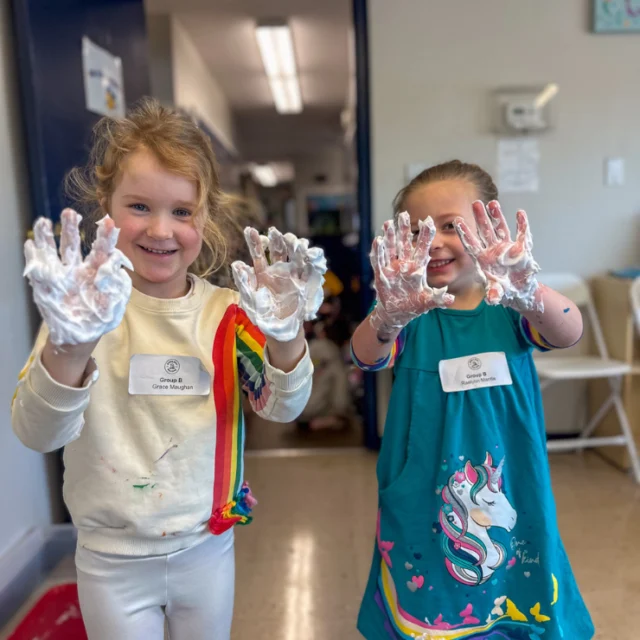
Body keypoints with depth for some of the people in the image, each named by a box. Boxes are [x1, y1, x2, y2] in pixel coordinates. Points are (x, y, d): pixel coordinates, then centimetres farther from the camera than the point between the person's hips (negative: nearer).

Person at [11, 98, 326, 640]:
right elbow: (37, 433, -24)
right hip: (112, 559, -2)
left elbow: (282, 408, -15)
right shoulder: (85, 309, -14)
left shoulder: (225, 311, -8)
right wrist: (71, 344, -44)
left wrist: (285, 335, -35)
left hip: (208, 548, 2)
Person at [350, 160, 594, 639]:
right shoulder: (410, 315, -7)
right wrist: (389, 315, -47)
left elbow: (569, 333, -25)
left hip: (511, 499, 1)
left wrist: (528, 291, -46)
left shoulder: (508, 310, -6)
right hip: (421, 506, 0)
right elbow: (366, 355, -25)